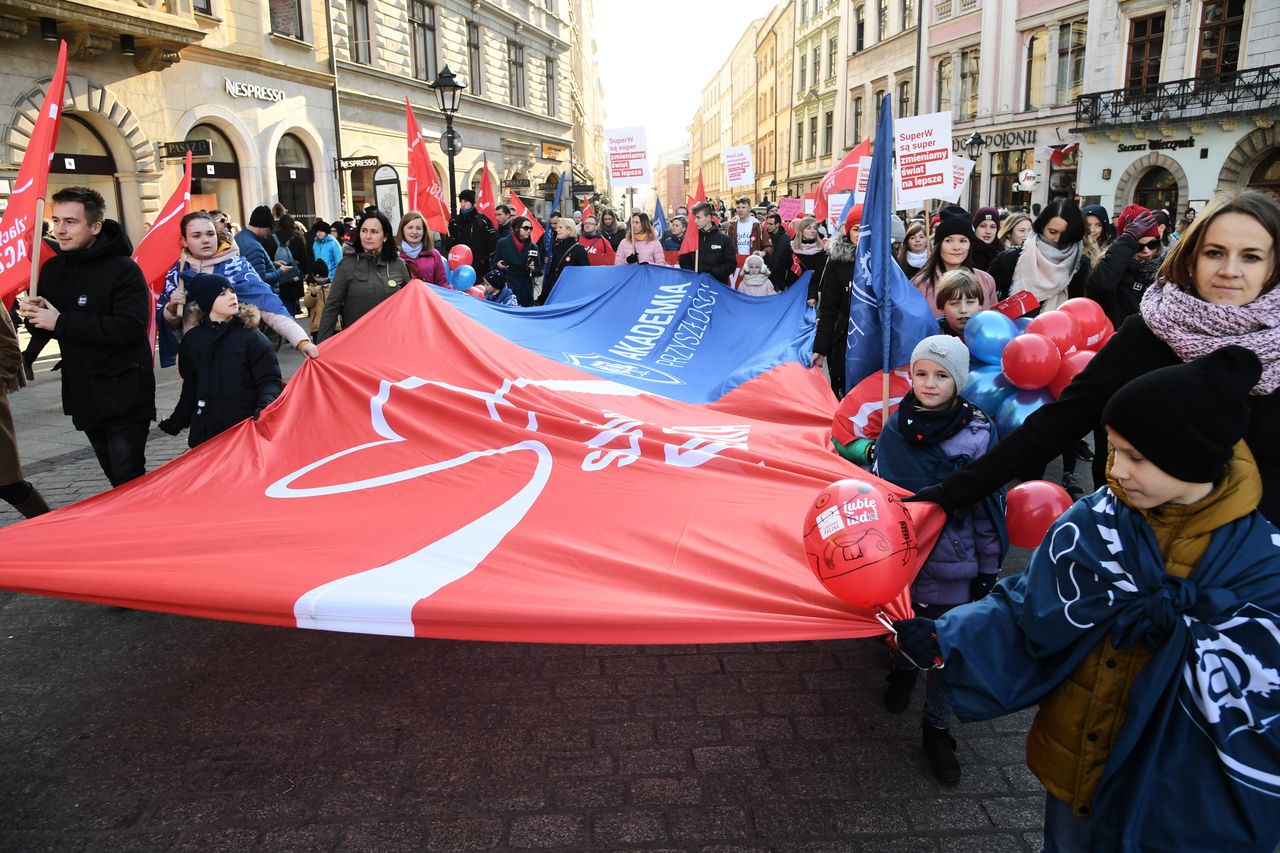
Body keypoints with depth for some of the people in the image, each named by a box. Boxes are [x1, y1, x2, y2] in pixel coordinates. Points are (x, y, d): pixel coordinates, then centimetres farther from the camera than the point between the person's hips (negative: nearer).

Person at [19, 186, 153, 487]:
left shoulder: (124, 270, -13)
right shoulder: (51, 269, 8)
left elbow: (131, 328, -26)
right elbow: (46, 327, 17)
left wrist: (61, 322, -22)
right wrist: (34, 316, -7)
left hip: (125, 396, -7)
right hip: (82, 394, 7)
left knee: (129, 481, -7)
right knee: (115, 478, 15)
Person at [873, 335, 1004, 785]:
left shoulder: (979, 432, -10)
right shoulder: (896, 428, -4)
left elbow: (988, 506, -5)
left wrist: (989, 569, -2)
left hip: (953, 562, -2)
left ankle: (937, 730, 25)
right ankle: (903, 668, 52)